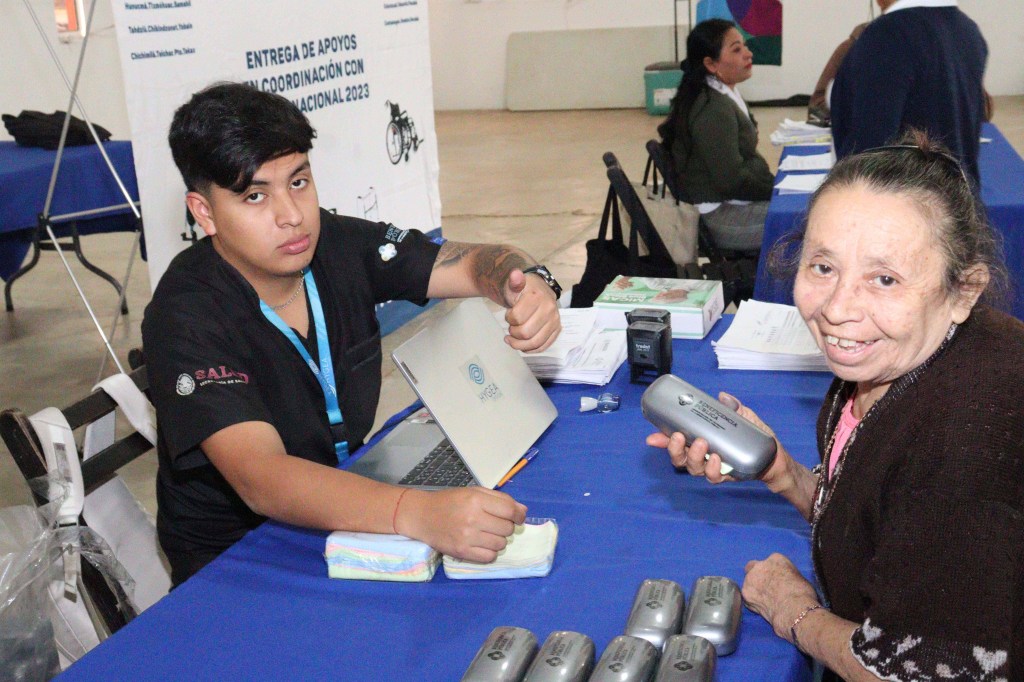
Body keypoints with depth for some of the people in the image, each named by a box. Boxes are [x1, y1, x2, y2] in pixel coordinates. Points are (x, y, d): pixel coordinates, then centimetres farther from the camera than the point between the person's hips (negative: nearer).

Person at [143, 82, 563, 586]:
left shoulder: (339, 245, -8)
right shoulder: (186, 317, -23)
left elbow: (475, 262, -1)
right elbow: (261, 479, -35)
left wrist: (525, 284, -26)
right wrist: (418, 514, -52)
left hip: (345, 519, 6)